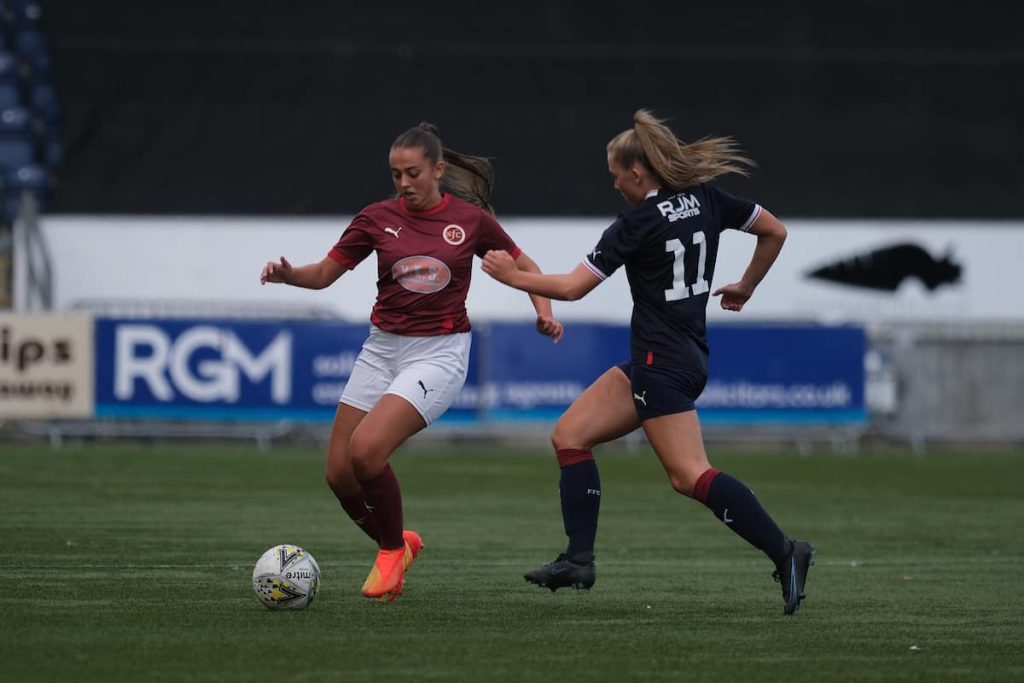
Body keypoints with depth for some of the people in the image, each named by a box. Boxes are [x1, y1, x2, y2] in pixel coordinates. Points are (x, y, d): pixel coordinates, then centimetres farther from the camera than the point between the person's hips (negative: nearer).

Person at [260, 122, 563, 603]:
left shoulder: (471, 219, -5)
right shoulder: (378, 218, 0)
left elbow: (524, 266, 9)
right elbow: (324, 273, 5)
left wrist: (544, 310, -8)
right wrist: (287, 274, -15)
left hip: (440, 352, -4)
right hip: (382, 349, 4)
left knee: (366, 450, -24)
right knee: (339, 472, -2)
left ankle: (392, 549, 1)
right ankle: (398, 544, 26)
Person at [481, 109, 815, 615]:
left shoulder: (637, 223, -14)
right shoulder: (704, 199, 6)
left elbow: (572, 287, -11)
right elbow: (775, 231, 14)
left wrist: (512, 276, 2)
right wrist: (745, 288, 27)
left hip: (662, 362, -9)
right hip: (688, 355, 9)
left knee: (690, 476, -14)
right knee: (570, 435, 10)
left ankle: (783, 552, -20)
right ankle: (579, 560, 6)